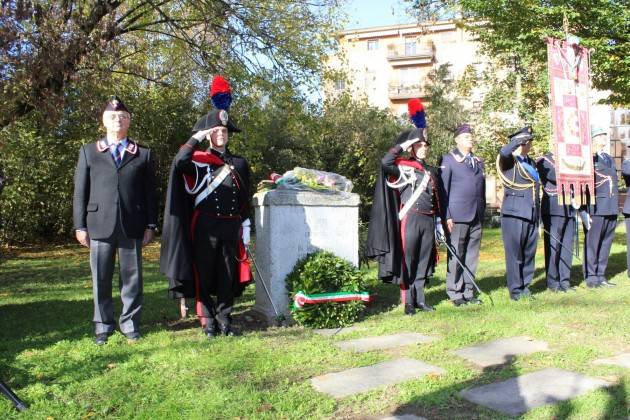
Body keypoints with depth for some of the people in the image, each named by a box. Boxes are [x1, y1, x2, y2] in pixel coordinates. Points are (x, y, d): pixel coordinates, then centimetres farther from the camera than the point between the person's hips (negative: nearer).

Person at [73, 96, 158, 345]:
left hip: (132, 226, 0)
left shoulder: (143, 154, 11)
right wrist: (80, 225, 2)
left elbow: (150, 192, 7)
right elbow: (80, 191, 8)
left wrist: (151, 224, 1)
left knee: (132, 278, 5)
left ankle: (130, 324, 18)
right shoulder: (88, 152, 12)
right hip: (99, 226, 1)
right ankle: (103, 325, 19)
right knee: (101, 279, 6)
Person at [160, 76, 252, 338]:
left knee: (229, 274, 6)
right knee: (204, 274, 2)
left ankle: (224, 319, 19)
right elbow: (179, 162, -21)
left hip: (232, 226, 3)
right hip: (205, 225, -2)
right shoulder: (197, 160, 3)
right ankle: (208, 322, 14)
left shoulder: (239, 164, 12)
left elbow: (245, 200, 14)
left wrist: (246, 230, 10)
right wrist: (196, 137, -16)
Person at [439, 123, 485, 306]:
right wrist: (446, 216, -10)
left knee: (472, 255, 8)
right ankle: (455, 293, 8)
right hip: (458, 216, -5)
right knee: (455, 256, -1)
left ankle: (468, 291, 16)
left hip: (477, 217, 6)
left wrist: (483, 212, 13)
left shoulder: (478, 161, 18)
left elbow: (482, 189, 20)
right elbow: (443, 190, -4)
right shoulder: (448, 160, 0)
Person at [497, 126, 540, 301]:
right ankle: (515, 290, 5)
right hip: (514, 214, -7)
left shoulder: (531, 162, 19)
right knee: (514, 253, -3)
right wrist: (521, 138, -18)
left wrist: (538, 214, 21)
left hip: (532, 215, 7)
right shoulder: (508, 161, -3)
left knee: (529, 253, 10)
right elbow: (503, 152, -29)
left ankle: (525, 287, 20)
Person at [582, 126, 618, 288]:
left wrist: (616, 206, 17)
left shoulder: (610, 159, 19)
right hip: (596, 208, -7)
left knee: (606, 244, 9)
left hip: (611, 209, 7)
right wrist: (585, 210, -13)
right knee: (592, 243, -3)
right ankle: (591, 277, 4)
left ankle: (600, 276, 16)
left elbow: (614, 181, 22)